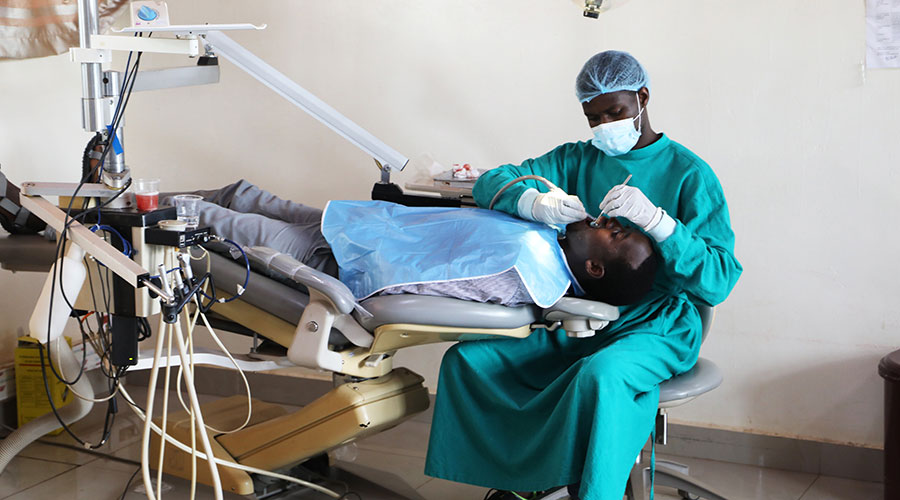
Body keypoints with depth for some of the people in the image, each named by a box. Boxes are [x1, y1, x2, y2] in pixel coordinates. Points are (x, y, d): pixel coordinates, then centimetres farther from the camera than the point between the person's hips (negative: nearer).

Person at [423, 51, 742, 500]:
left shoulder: (690, 173, -3)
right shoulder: (576, 160, 12)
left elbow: (718, 281, -12)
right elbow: (491, 183, 1)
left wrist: (656, 221, -27)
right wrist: (536, 201, -22)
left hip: (655, 328, -5)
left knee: (599, 375, -38)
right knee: (466, 359, -12)